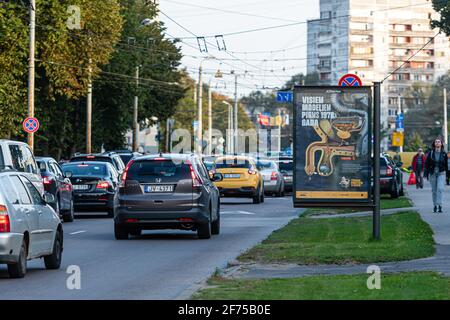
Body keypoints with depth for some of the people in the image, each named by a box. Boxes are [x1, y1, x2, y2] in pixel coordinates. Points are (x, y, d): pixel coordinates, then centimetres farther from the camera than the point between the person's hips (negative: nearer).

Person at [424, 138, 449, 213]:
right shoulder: (431, 153, 1)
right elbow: (426, 164, 3)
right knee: (434, 190, 6)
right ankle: (435, 205, 16)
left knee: (440, 188, -17)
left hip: (441, 173, -1)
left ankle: (439, 205, -21)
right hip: (432, 173, 1)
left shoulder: (444, 154, 1)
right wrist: (427, 174, -3)